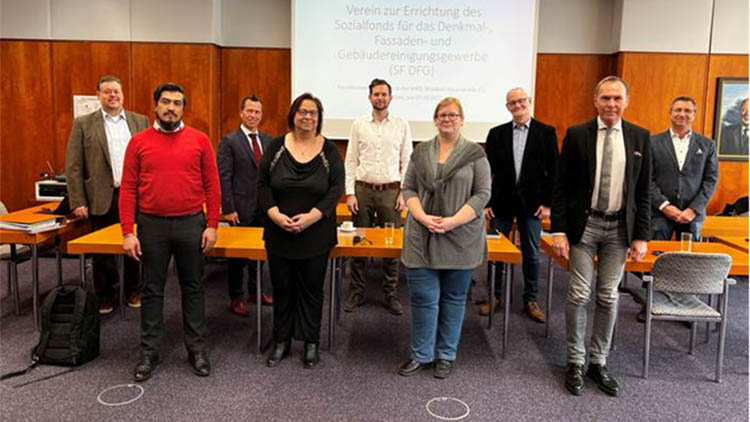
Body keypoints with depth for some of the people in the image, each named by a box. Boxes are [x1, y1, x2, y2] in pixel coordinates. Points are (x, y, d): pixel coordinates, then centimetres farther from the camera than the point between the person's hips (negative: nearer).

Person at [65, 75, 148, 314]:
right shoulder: (83, 124, 2)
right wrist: (78, 202, -7)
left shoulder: (140, 121, 7)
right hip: (102, 198, -1)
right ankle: (105, 296, 24)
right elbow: (73, 166, -1)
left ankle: (133, 291, 26)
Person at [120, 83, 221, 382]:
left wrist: (211, 226, -4)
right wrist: (128, 233, -5)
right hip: (152, 225, 0)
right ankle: (149, 352, 23)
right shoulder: (139, 142, 2)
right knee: (152, 290, 10)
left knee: (192, 287, 10)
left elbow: (212, 186, 1)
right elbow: (128, 189, 1)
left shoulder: (199, 140, 1)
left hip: (191, 223, 0)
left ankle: (197, 349, 23)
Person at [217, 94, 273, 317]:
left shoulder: (268, 140, 9)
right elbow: (224, 177, -9)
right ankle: (236, 298, 20)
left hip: (265, 207, 5)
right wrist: (228, 209, -14)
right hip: (242, 207, -5)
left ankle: (255, 292, 31)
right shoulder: (229, 141, -6)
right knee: (238, 253, 6)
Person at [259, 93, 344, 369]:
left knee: (312, 289, 8)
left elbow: (337, 187, -6)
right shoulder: (277, 146, 2)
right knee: (282, 289, 10)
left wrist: (312, 216, -17)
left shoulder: (329, 149, -1)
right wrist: (274, 213, -14)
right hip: (279, 233, 1)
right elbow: (263, 184, 1)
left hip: (316, 235, -1)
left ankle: (311, 343, 23)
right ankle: (281, 342, 25)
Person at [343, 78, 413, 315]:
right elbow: (350, 161, 4)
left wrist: (404, 193, -4)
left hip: (391, 190, 0)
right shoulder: (359, 125, 4)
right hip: (363, 190, 0)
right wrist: (350, 193, -3)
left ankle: (390, 294, 17)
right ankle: (357, 292, 19)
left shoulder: (401, 125, 4)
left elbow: (407, 162, 3)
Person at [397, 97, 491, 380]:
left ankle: (446, 356, 24)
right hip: (423, 237, 2)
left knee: (453, 298, 9)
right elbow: (408, 189, 6)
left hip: (460, 238, -1)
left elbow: (482, 194, -3)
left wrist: (454, 221, -15)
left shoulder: (475, 154, 1)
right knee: (423, 298, 4)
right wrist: (423, 217, -11)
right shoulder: (421, 152, 8)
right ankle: (421, 355, 20)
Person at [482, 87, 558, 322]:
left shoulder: (546, 133, 1)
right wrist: (485, 202, -2)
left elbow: (553, 170, 0)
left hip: (532, 203, -1)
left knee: (531, 254, 8)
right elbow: (487, 170, 3)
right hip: (501, 201, 1)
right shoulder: (496, 134, 4)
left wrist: (548, 203, -6)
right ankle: (495, 296, 22)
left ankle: (530, 300, 22)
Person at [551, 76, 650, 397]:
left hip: (620, 227, 2)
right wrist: (558, 230, -9)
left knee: (608, 296, 11)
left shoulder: (639, 137, 4)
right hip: (584, 225, -2)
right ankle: (575, 362, 17)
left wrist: (641, 236, 1)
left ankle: (598, 362, 25)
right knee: (579, 295, 2)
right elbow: (561, 187, -3)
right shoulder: (577, 135, -2)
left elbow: (643, 192, 5)